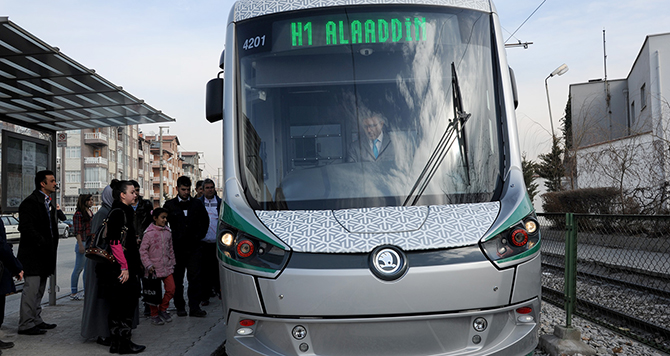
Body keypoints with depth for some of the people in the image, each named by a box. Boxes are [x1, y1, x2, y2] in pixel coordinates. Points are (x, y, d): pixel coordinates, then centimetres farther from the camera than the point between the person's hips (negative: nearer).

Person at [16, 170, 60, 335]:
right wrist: (43, 243, -21)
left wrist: (53, 246, 11)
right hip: (32, 255, -9)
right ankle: (26, 324, 0)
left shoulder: (49, 203, 17)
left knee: (39, 290, 15)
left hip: (44, 254, 9)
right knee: (31, 288, -7)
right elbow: (26, 228, -20)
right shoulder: (30, 202, -12)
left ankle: (36, 320, 23)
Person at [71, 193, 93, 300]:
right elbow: (77, 231, -13)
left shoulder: (90, 212, 15)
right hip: (82, 243, -8)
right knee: (79, 268, -2)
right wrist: (80, 245, -18)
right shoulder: (78, 214, -9)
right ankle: (73, 292, 7)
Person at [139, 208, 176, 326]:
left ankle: (162, 309, 21)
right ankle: (154, 315, 18)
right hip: (154, 268, -5)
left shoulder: (168, 232, 8)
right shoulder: (149, 233, -9)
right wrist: (148, 265, -14)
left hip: (167, 266, 5)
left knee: (171, 289, 1)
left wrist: (172, 262, 17)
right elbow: (143, 250, -9)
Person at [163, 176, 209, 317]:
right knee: (177, 279, 6)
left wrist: (200, 235, 7)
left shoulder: (197, 204, 9)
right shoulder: (169, 205, 3)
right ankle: (180, 307, 15)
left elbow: (205, 221, 18)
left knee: (195, 278, -2)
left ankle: (194, 307, 2)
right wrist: (171, 239, 1)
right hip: (177, 248, -1)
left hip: (194, 247, 1)